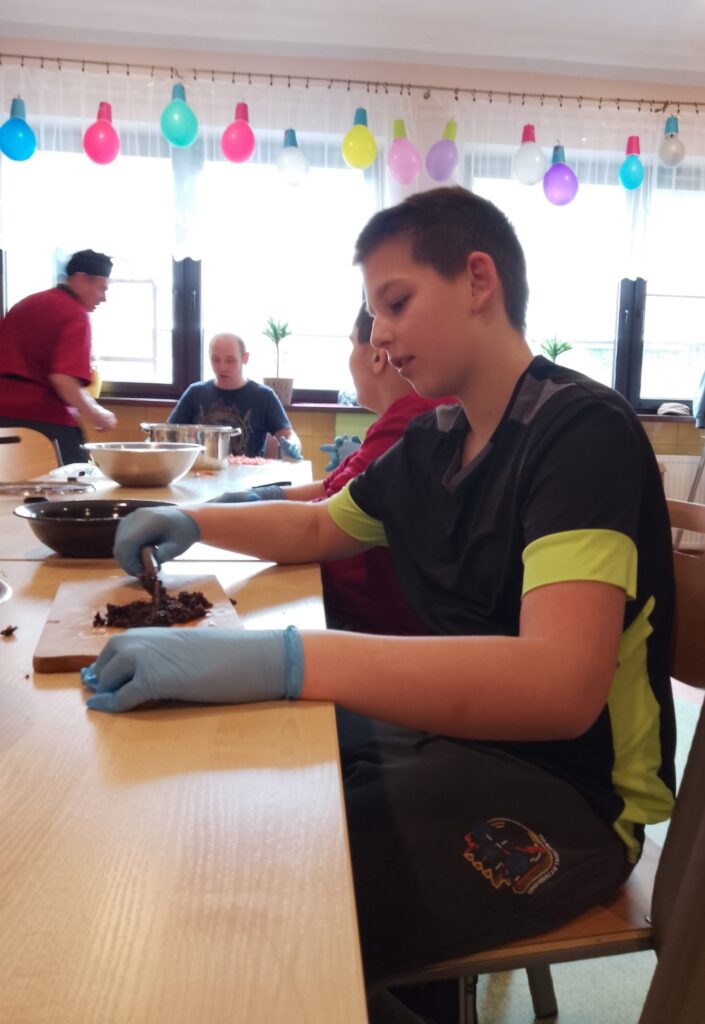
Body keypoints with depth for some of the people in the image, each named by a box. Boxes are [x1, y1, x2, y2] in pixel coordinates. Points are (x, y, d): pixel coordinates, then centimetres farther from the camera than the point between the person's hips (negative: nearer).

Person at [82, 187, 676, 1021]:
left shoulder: (583, 429, -18)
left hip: (566, 785, -7)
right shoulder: (432, 441, 6)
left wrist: (278, 660, -40)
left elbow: (562, 686, -32)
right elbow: (322, 528, 23)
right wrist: (196, 522, 6)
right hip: (454, 731, 8)